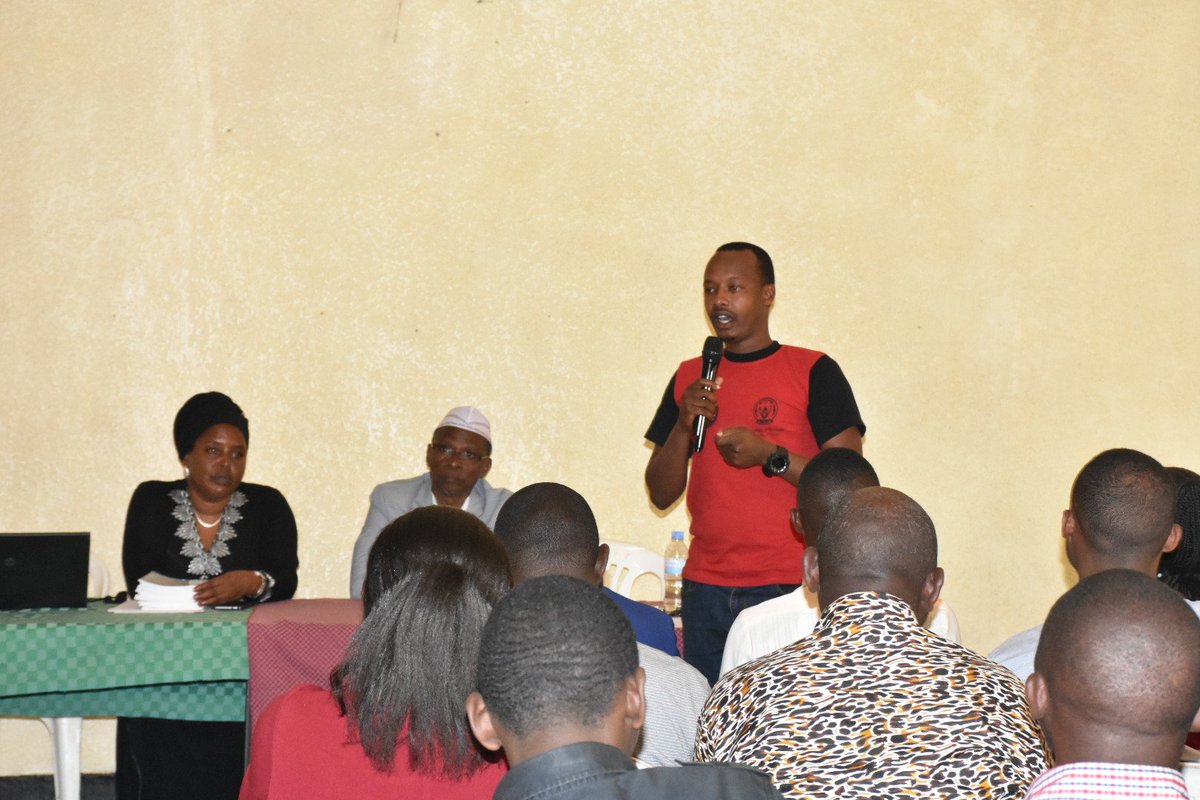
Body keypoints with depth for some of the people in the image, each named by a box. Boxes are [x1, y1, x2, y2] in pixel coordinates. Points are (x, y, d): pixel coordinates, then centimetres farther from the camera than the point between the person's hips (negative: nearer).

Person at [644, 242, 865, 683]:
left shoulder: (814, 372, 1)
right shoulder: (689, 377, 13)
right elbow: (661, 494, 11)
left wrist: (771, 456, -15)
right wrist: (684, 426, -5)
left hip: (789, 591, -3)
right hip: (705, 591, 4)